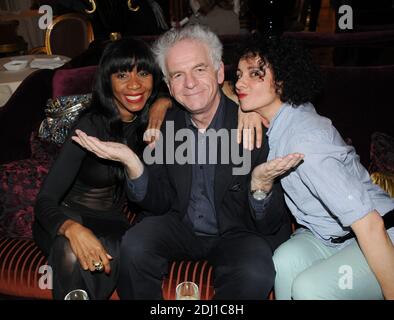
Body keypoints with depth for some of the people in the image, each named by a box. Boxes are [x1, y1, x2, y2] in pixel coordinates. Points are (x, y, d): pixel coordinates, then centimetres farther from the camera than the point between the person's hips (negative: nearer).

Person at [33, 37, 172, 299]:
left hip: (109, 221, 3)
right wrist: (73, 229, -47)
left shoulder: (153, 120, -6)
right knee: (71, 250, -37)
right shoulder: (92, 125, -20)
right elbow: (45, 200, -23)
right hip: (65, 217, -2)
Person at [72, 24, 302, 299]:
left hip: (238, 233, -2)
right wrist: (131, 162, -22)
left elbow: (267, 226, -16)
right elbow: (159, 204, -4)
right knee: (134, 247, -25)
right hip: (181, 225, 3)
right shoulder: (168, 123, -7)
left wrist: (260, 186, -39)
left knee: (254, 275, -32)